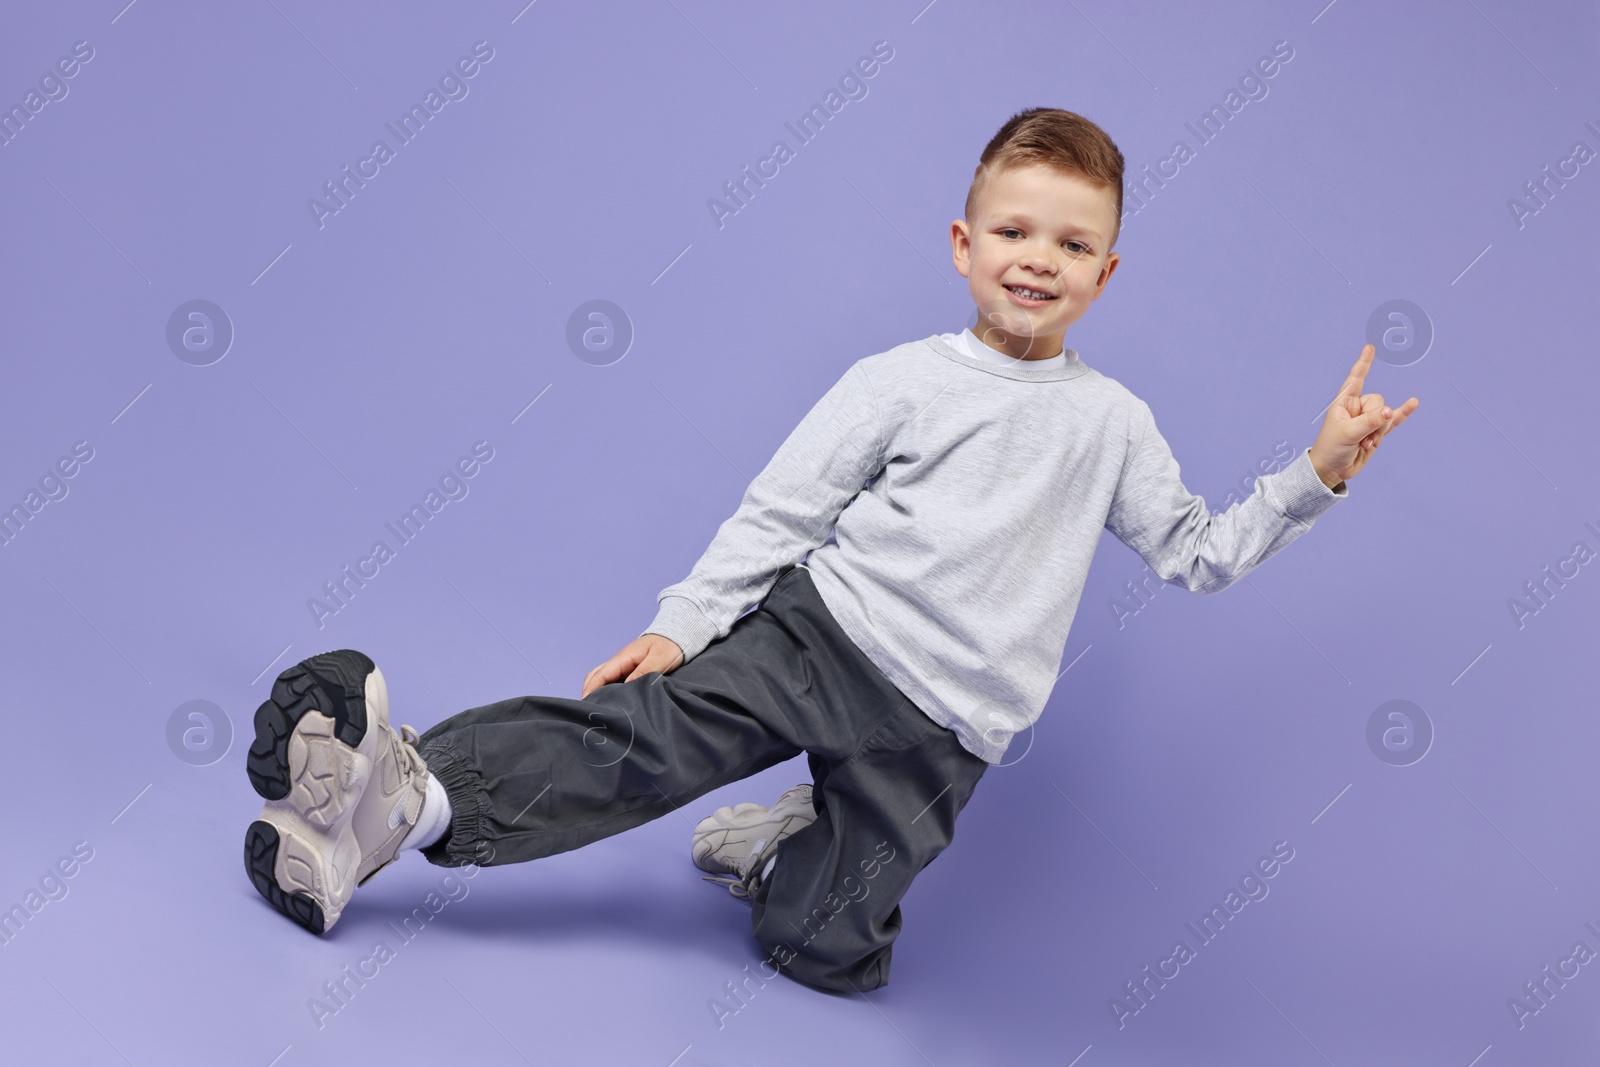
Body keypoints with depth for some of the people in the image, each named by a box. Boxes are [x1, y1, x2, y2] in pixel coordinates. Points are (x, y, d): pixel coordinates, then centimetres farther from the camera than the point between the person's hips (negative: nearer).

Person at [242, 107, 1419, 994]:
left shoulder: (1113, 422, 11)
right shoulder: (902, 380, 3)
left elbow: (1199, 554, 15)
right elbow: (781, 509, 2)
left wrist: (1318, 474, 5)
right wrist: (682, 620, -5)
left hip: (941, 727, 2)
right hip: (816, 633, -1)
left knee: (823, 951, -5)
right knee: (644, 730, -24)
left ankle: (793, 848, 21)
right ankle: (408, 791, -30)